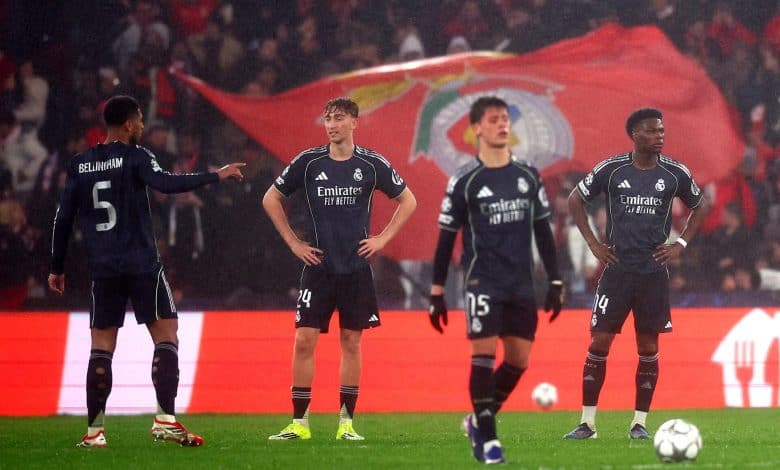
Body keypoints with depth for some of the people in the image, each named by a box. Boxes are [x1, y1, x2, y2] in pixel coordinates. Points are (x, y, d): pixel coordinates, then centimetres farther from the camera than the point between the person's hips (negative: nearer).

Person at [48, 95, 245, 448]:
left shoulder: (80, 164, 10)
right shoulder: (134, 157, -5)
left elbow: (63, 218, 11)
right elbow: (165, 183, -22)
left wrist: (57, 268, 18)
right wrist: (216, 176, -17)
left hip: (102, 269, 5)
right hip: (142, 266, -5)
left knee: (102, 346, 8)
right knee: (166, 336, 1)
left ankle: (94, 430, 3)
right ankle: (165, 419, -10)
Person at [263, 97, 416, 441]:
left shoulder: (372, 164, -1)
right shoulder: (308, 162, -1)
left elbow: (407, 201, 12)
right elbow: (271, 199, 10)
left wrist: (382, 239, 3)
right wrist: (293, 242, 4)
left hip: (356, 268, 0)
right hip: (318, 267, 0)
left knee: (351, 341, 3)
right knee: (304, 339, -7)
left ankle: (346, 422, 10)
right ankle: (299, 422, -2)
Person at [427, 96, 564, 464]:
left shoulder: (528, 175, 7)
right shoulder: (464, 181, -4)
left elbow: (543, 232, 13)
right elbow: (446, 239, 0)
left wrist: (555, 282, 9)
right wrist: (437, 292, -2)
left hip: (521, 283, 4)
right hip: (483, 281, -4)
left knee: (519, 360, 4)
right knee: (484, 354, -11)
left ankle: (478, 421, 23)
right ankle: (488, 440, -5)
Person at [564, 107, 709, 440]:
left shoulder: (675, 173, 1)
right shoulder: (610, 170, -3)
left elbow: (700, 206, 17)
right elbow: (575, 200, 10)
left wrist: (681, 244, 6)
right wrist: (593, 243, 3)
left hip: (654, 272, 1)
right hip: (617, 270, -1)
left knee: (648, 348, 3)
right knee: (599, 342, -5)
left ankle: (639, 422, 11)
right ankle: (587, 422, 0)